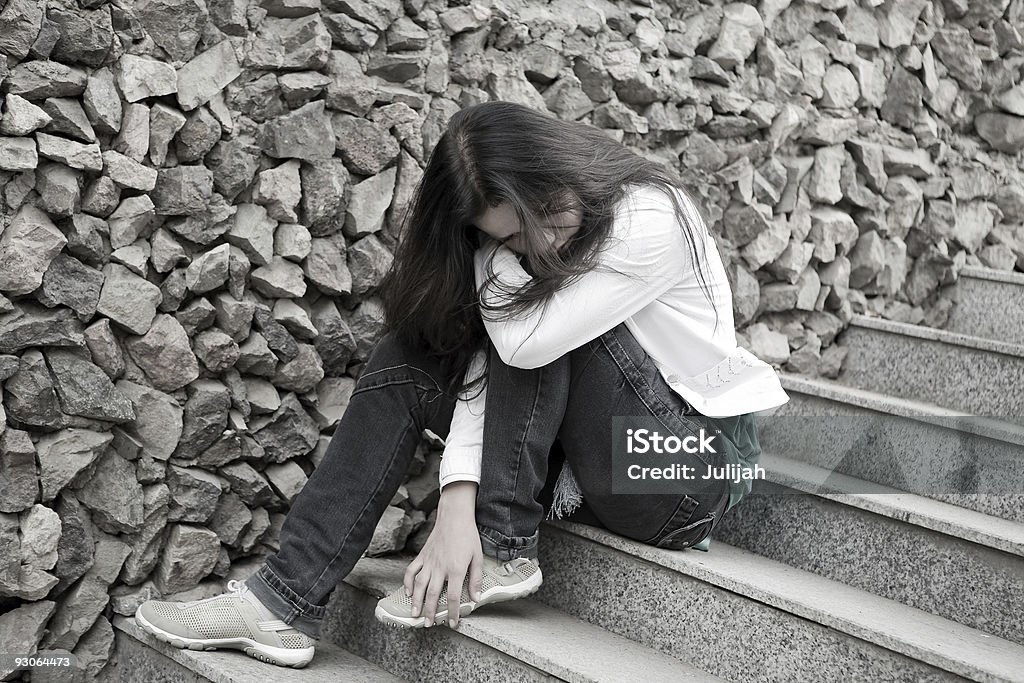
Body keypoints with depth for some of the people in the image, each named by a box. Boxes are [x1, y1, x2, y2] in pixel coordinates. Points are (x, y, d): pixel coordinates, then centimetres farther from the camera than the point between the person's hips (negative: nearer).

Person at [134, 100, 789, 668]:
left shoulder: (652, 218, -24)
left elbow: (523, 340, -33)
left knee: (530, 319, -25)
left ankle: (505, 552, -18)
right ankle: (289, 599, -11)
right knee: (409, 360, -8)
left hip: (704, 462, -6)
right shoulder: (524, 237, -3)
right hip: (595, 447, 6)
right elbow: (486, 365, -13)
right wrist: (457, 503, -24)